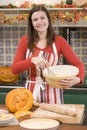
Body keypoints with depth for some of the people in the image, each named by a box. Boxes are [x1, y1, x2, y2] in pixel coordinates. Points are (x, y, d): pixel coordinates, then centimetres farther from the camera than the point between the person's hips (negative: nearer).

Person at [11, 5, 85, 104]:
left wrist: (78, 79, -26)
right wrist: (32, 60, -21)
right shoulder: (25, 41, 0)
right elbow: (14, 69, -4)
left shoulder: (59, 41, -3)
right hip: (32, 91, 1)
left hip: (52, 92, -1)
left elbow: (78, 64, -5)